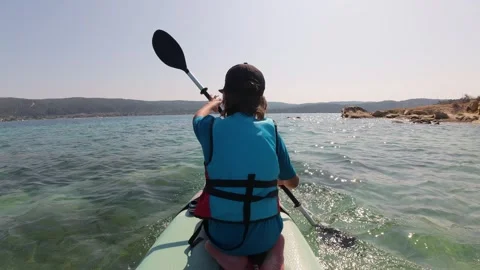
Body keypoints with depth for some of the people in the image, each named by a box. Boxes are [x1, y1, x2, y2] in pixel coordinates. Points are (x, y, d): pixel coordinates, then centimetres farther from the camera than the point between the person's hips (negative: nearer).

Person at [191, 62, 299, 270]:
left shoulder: (211, 127, -12)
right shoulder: (270, 130, -9)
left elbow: (198, 116, 16)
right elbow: (293, 182, 4)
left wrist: (213, 102, 38)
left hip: (222, 235, 0)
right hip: (265, 236, 1)